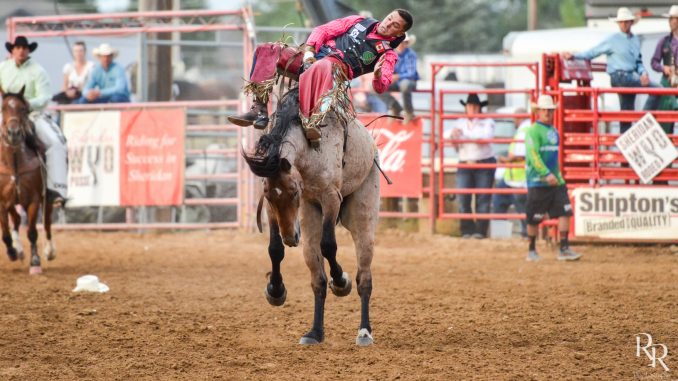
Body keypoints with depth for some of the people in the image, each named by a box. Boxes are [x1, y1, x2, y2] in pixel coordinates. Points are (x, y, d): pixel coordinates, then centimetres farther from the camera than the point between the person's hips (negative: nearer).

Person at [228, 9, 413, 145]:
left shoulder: (388, 54, 13)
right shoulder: (361, 22, 25)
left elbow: (381, 87, 0)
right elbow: (323, 31, 21)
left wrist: (379, 75, -25)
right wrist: (309, 50, 1)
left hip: (339, 66, -6)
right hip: (314, 56, 6)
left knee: (321, 68, -45)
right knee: (265, 50, -11)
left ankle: (313, 124, -65)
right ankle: (259, 110, -19)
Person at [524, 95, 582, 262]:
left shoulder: (554, 131, 15)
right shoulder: (533, 131, -9)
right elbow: (533, 155, -19)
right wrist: (547, 175, -26)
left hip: (556, 181, 7)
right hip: (538, 181, -7)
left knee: (565, 212, -6)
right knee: (534, 218, 2)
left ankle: (564, 249, -6)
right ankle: (531, 251, 16)